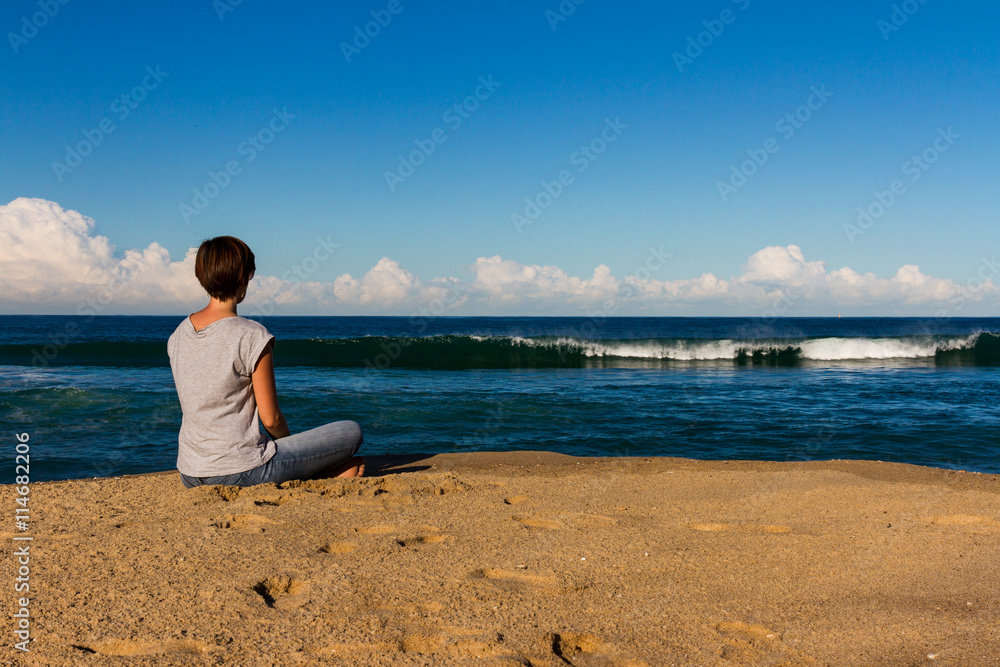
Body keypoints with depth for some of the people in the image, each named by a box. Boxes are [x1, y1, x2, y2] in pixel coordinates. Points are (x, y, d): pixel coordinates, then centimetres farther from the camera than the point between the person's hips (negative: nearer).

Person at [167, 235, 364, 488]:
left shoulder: (177, 336, 5)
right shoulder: (252, 336, -17)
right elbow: (271, 418, -12)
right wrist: (289, 442, 10)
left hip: (190, 476, 7)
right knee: (351, 432, 4)